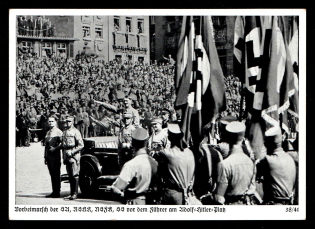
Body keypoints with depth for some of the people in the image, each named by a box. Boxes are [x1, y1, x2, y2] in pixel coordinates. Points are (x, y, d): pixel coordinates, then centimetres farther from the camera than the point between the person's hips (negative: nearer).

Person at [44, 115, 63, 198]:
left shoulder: (58, 132, -5)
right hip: (48, 155, 8)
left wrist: (55, 148, -22)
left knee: (56, 175, -4)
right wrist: (45, 157, 17)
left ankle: (57, 192, -1)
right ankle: (54, 191, 14)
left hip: (55, 155, -7)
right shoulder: (48, 133, 18)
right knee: (52, 174, 9)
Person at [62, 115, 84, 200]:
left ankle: (75, 193, -4)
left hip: (74, 155, -7)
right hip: (67, 156, 7)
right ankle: (71, 193, 11)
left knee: (75, 175, -6)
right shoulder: (64, 132, 17)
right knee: (70, 176, 8)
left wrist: (72, 152, -16)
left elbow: (81, 145, -9)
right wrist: (64, 157, 17)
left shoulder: (75, 132, -5)